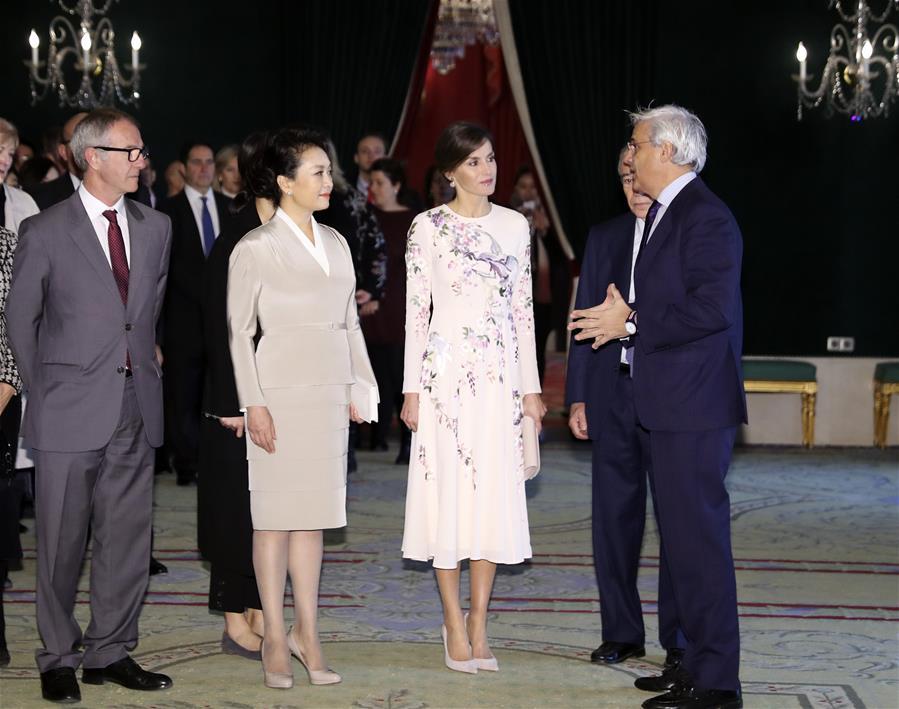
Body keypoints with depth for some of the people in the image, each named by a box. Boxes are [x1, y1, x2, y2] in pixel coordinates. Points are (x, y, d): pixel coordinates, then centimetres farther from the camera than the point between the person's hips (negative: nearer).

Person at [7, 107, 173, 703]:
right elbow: (20, 320, 3)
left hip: (137, 408, 4)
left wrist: (145, 361, 12)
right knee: (63, 541, 4)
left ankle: (111, 652, 19)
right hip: (72, 409, -4)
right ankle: (59, 658, 15)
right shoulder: (45, 232, -5)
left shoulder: (156, 228, 9)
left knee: (128, 538, 7)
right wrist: (43, 392, 4)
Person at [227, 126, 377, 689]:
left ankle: (307, 633, 15)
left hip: (329, 392, 5)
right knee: (274, 515, 1)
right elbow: (240, 331, -7)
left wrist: (361, 387, 11)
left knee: (313, 514, 9)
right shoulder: (255, 249, -6)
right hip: (280, 392, -5)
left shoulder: (335, 244, 12)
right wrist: (253, 404, -12)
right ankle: (275, 640, 8)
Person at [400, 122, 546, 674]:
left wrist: (531, 386, 7)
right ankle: (455, 626, 9)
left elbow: (523, 309, 10)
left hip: (500, 376, 3)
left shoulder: (515, 226, 8)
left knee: (496, 495, 3)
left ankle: (479, 623, 11)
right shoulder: (428, 228, -2)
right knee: (449, 491, 0)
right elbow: (417, 310, -1)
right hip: (446, 373, -3)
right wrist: (412, 389, -5)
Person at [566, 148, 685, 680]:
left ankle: (681, 644, 7)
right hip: (613, 392, 4)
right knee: (615, 514, 8)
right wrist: (578, 396, 7)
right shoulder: (604, 239, 12)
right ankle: (622, 631, 19)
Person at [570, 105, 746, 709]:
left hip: (695, 409, -11)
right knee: (685, 537, 15)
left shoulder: (706, 217, -14)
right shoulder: (662, 215, 18)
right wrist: (626, 317, 7)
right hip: (668, 408, 11)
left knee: (698, 538, -7)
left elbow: (711, 307, -23)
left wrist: (632, 323, -16)